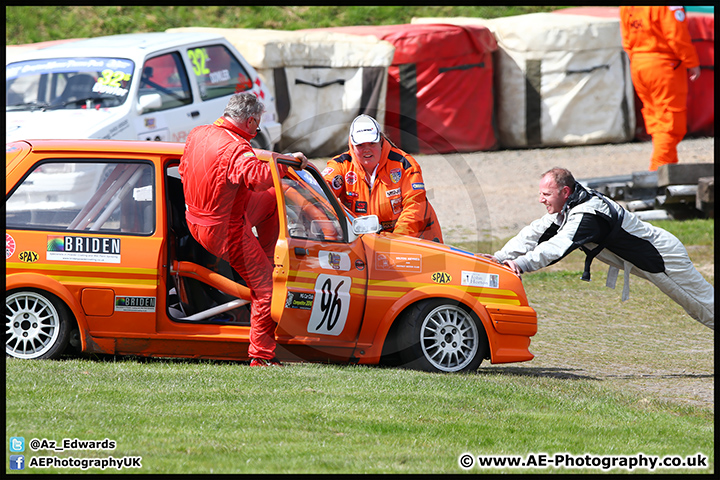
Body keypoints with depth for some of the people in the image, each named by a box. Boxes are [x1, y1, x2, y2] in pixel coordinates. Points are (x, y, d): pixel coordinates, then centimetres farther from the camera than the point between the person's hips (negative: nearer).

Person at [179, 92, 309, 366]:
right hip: (226, 231, -9)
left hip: (196, 222, 9)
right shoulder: (235, 148, -25)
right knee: (265, 288, -1)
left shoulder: (197, 134, 3)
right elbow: (257, 177, -43)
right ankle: (261, 355, 0)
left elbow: (184, 171, 18)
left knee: (273, 199, 24)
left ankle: (266, 260, 26)